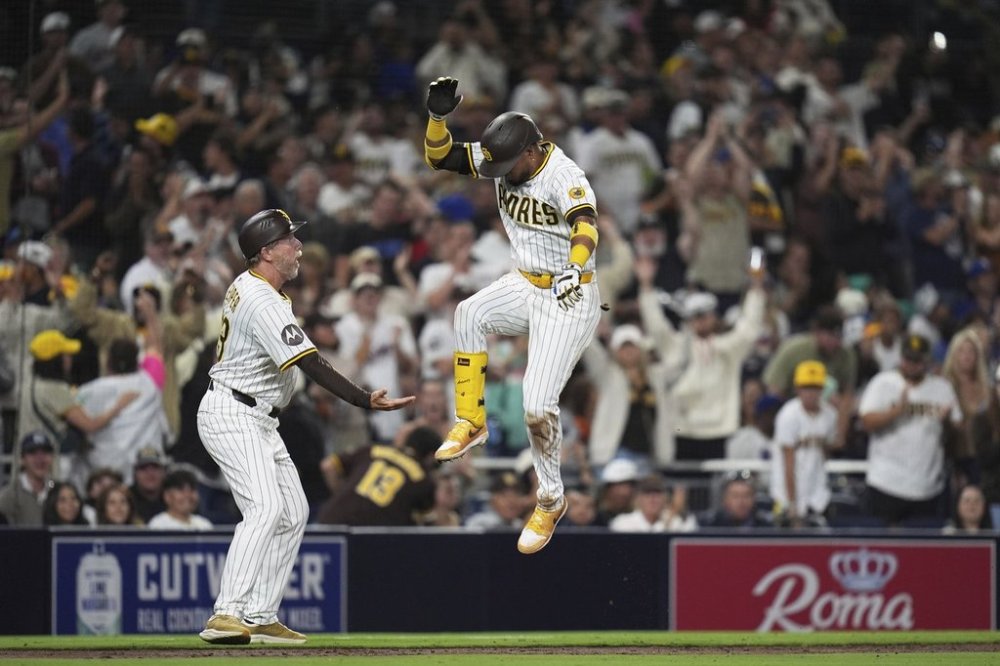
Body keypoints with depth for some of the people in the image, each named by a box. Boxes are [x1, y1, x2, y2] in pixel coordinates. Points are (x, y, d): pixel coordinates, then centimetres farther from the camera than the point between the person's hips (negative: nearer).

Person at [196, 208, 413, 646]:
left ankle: (261, 618, 10)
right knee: (266, 507, -24)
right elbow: (312, 365, -28)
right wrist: (367, 401, -31)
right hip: (232, 416, -11)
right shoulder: (264, 304, -22)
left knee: (293, 512, 10)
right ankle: (227, 615, -32)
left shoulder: (245, 286, 10)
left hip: (258, 421, 11)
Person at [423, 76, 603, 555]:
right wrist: (438, 116, -20)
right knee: (470, 315, -23)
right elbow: (440, 157, -1)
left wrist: (575, 269, -65)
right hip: (525, 285, 7)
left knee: (537, 405, -12)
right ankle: (472, 423, -8)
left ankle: (551, 500, 10)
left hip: (569, 298, -7)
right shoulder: (503, 159, -5)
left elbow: (586, 225, -45)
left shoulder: (564, 178, -27)